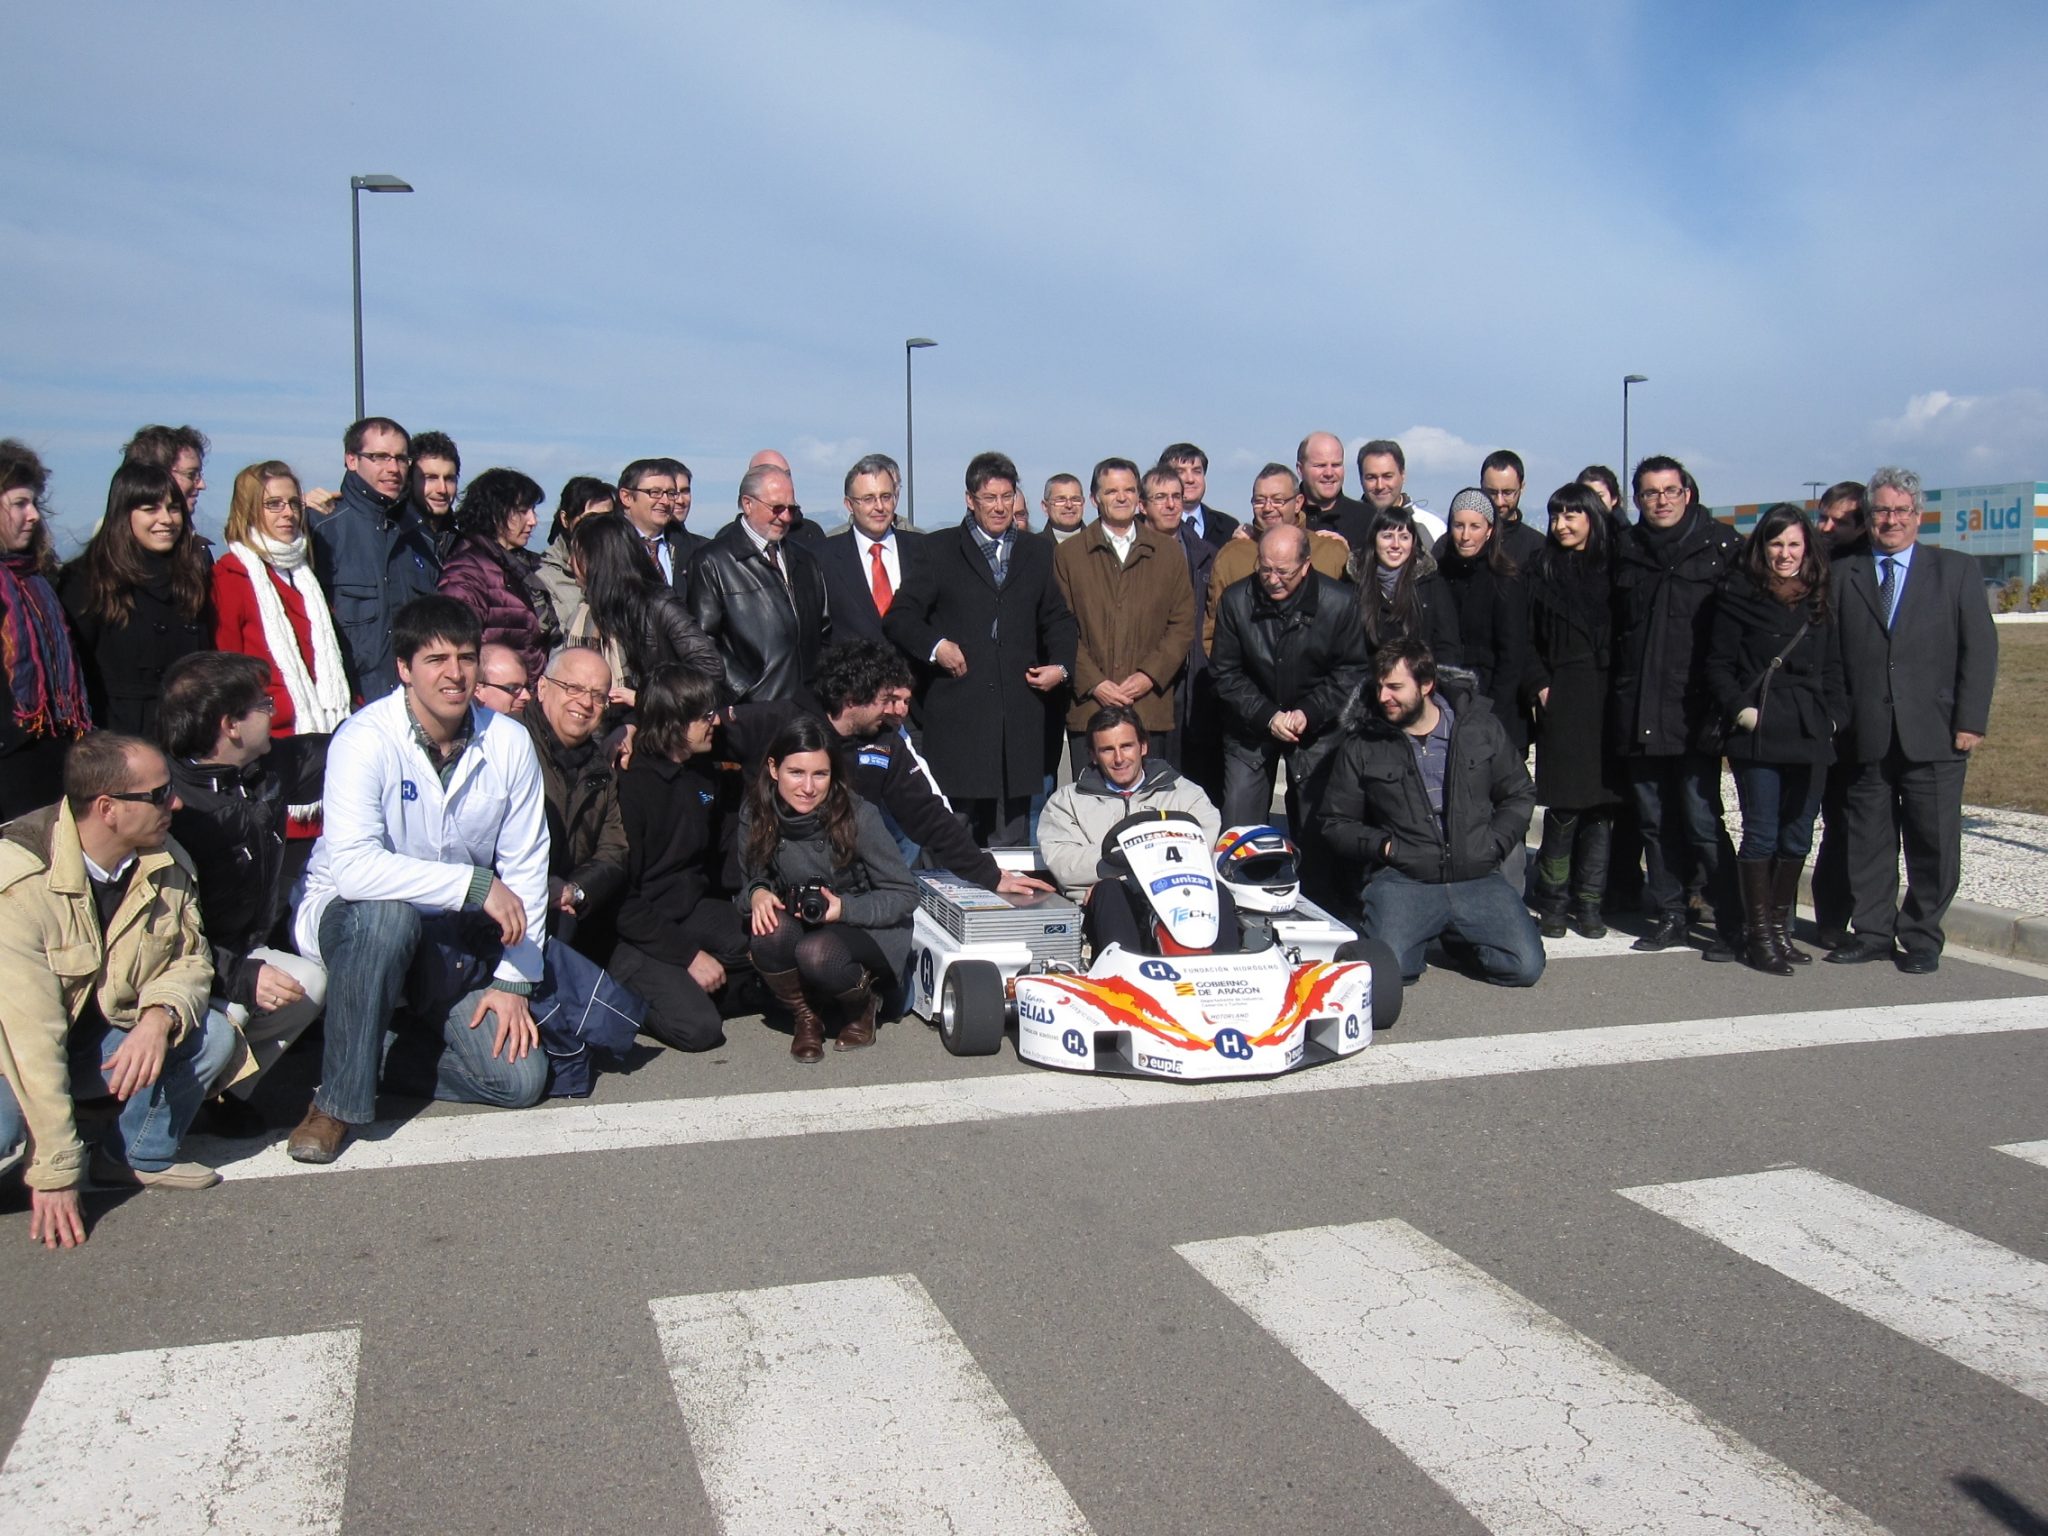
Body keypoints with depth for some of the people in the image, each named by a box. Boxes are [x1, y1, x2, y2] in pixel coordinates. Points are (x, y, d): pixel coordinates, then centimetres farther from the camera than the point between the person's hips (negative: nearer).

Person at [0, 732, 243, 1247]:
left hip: (105, 1039, 6)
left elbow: (190, 957, 0)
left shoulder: (166, 865, -9)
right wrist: (56, 1174, -29)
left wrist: (160, 1017, -26)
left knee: (213, 1037, -18)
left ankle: (137, 1156, 2)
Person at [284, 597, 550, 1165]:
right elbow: (352, 866, -33)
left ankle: (388, 1053, 12)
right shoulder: (366, 739, -19)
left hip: (455, 940, 4)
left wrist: (513, 980, -8)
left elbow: (527, 869, -3)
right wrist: (475, 884, -33)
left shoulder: (509, 743, -7)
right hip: (349, 921, -3)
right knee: (388, 913, -40)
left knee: (520, 1078, -13)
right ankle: (338, 1100, -21)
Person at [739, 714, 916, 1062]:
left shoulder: (858, 816, -20)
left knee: (816, 953, -35)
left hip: (866, 930, -3)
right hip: (797, 926, 3)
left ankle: (862, 1003, 1)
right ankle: (806, 1016, -2)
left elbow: (905, 895, -12)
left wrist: (845, 907, -26)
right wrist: (757, 893, -20)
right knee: (769, 934, -32)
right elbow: (749, 881, 5)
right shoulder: (755, 817, -10)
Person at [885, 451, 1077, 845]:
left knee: (1011, 835, 3)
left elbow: (1059, 618, 23)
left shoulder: (1036, 554, 18)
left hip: (1020, 715, 3)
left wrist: (1061, 665, 6)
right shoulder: (940, 551, 8)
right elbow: (899, 617, 4)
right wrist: (935, 646, -13)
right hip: (957, 713, -3)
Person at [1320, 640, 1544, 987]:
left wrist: (1494, 844, 1)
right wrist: (1383, 847, -6)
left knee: (1526, 967, -15)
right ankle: (1422, 936, 9)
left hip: (1478, 879, 2)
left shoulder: (1479, 726, 7)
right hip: (1401, 881, -2)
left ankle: (1454, 937, 15)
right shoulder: (1362, 746, 4)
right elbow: (1337, 822, 11)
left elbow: (1519, 794, 16)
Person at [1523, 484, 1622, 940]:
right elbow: (1527, 636, 7)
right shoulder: (1541, 569, 9)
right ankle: (1553, 900, 7)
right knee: (1565, 804, -6)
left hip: (1609, 696, 1)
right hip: (1562, 697, -1)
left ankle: (1588, 901, 11)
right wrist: (1539, 684, -5)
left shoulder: (1615, 567, 9)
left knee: (1602, 800, 2)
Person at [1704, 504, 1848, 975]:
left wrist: (1833, 715, 6)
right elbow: (1718, 665, -1)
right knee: (1761, 833, -5)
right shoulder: (1739, 596, 0)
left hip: (1810, 736, 5)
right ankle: (1758, 933, 1)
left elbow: (1832, 667, 18)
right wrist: (1741, 710, -12)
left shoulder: (1820, 599, 14)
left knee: (1797, 835, 8)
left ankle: (1780, 926, 17)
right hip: (1758, 736, -5)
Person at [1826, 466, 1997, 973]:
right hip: (1867, 737, 1)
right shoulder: (1843, 574, 8)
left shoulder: (1956, 570, 7)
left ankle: (1921, 939, 15)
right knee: (1868, 841, 7)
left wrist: (1970, 721, -6)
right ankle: (1872, 932, 18)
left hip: (1933, 736, -1)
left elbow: (1980, 649, 3)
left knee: (1933, 842, 3)